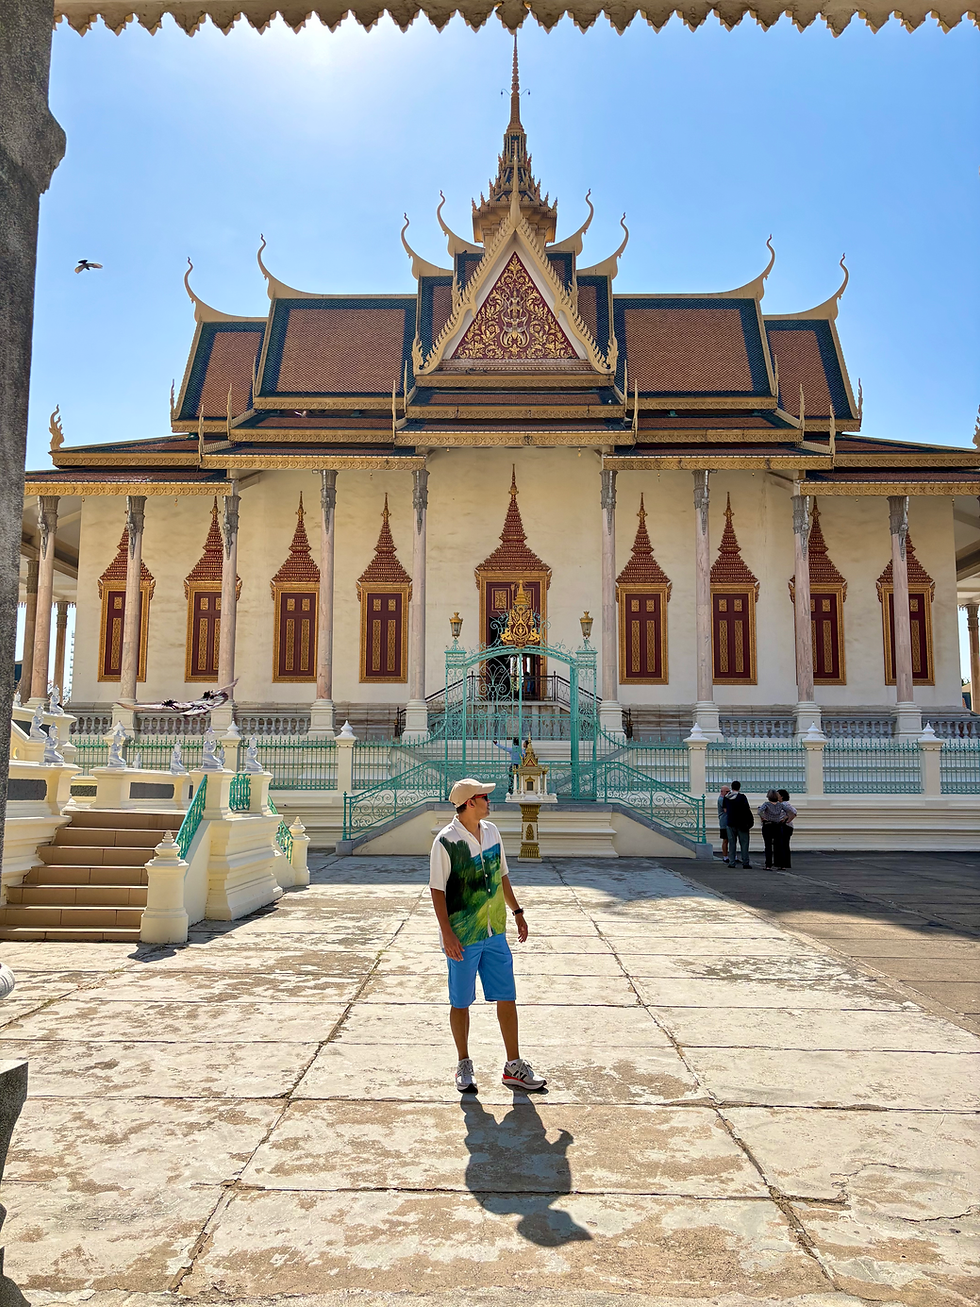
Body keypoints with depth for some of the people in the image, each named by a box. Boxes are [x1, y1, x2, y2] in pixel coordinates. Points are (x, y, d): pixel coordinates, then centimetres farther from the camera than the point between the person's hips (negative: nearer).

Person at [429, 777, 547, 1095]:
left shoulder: (491, 832, 5)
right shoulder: (446, 841, -15)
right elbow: (437, 889, -13)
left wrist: (516, 911, 18)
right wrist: (447, 933, -17)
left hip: (495, 933, 6)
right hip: (462, 938, -6)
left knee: (507, 998, 8)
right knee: (460, 1003, 8)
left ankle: (514, 1067, 20)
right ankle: (464, 1066, 26)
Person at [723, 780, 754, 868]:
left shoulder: (727, 798, 5)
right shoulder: (742, 797, -8)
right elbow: (748, 809, -8)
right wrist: (751, 819, 3)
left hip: (730, 822, 3)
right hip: (742, 823, -3)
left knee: (732, 843, 7)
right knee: (744, 843, 3)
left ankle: (731, 862, 4)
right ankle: (745, 862, 1)